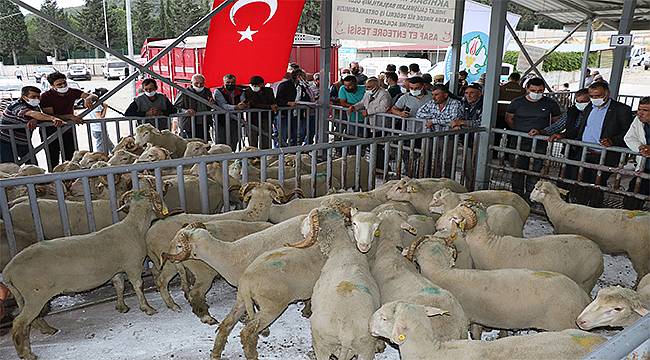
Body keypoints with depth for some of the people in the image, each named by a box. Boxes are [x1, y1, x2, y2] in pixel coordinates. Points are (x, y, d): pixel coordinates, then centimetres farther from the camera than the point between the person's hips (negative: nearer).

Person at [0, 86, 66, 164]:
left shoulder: (35, 107, 5)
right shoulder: (17, 105, -21)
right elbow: (32, 114, -39)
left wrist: (34, 120, -37)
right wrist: (53, 118, -53)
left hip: (25, 143, 7)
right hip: (6, 142, -7)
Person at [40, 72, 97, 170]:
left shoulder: (72, 92, -1)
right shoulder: (45, 97, -13)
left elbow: (94, 96, -6)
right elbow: (50, 116, -21)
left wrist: (89, 98, -31)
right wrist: (70, 116, -33)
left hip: (68, 129, 3)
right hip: (51, 131, -3)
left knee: (70, 159, 4)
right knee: (53, 161, 3)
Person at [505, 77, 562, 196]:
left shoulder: (551, 104, 3)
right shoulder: (517, 102, 4)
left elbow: (557, 121, 13)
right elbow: (508, 118, 14)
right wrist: (518, 131, 6)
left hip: (540, 143, 0)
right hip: (518, 142, 1)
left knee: (535, 171, 1)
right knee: (518, 169, 5)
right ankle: (517, 194, 15)